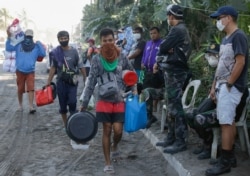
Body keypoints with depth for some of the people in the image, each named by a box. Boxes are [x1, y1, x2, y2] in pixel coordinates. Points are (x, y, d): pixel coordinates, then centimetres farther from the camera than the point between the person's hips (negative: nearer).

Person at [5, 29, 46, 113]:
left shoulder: (36, 47, 3)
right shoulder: (19, 45, 2)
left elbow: (43, 54, -8)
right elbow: (8, 48, -6)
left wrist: (39, 44, -12)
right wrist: (9, 37, -14)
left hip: (30, 72, -1)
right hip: (20, 71, 1)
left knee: (31, 88, -15)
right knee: (20, 89, 10)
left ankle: (31, 106, -17)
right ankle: (20, 105, 28)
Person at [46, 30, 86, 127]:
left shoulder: (74, 51, -4)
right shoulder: (55, 52, -1)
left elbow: (81, 66, -1)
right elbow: (53, 68, 5)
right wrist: (48, 83, 3)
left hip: (72, 82, -2)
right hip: (61, 82, 2)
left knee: (72, 102, -12)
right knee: (62, 105, 9)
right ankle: (65, 124, 22)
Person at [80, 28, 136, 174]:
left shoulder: (122, 57, -1)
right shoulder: (97, 59, -5)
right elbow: (91, 82, -4)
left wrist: (134, 89, 2)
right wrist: (84, 103, -5)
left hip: (119, 101, 1)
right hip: (104, 101, -1)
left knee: (118, 130, -6)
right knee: (106, 130, 3)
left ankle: (115, 145, 31)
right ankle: (108, 163, 15)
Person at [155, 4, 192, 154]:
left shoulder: (177, 30, -16)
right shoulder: (183, 29, 17)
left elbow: (163, 47, -16)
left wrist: (165, 48, 4)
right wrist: (167, 49, -6)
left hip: (174, 72, -11)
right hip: (175, 70, 11)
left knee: (175, 106, -8)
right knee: (172, 105, 14)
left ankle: (180, 141, -5)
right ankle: (172, 137, 22)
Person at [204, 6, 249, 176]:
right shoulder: (225, 39, 17)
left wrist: (228, 84, -16)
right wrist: (214, 86, 15)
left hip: (230, 87, -9)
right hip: (222, 86, 9)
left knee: (226, 123, -8)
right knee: (229, 121, 12)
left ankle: (225, 162, -4)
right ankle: (230, 155, 20)